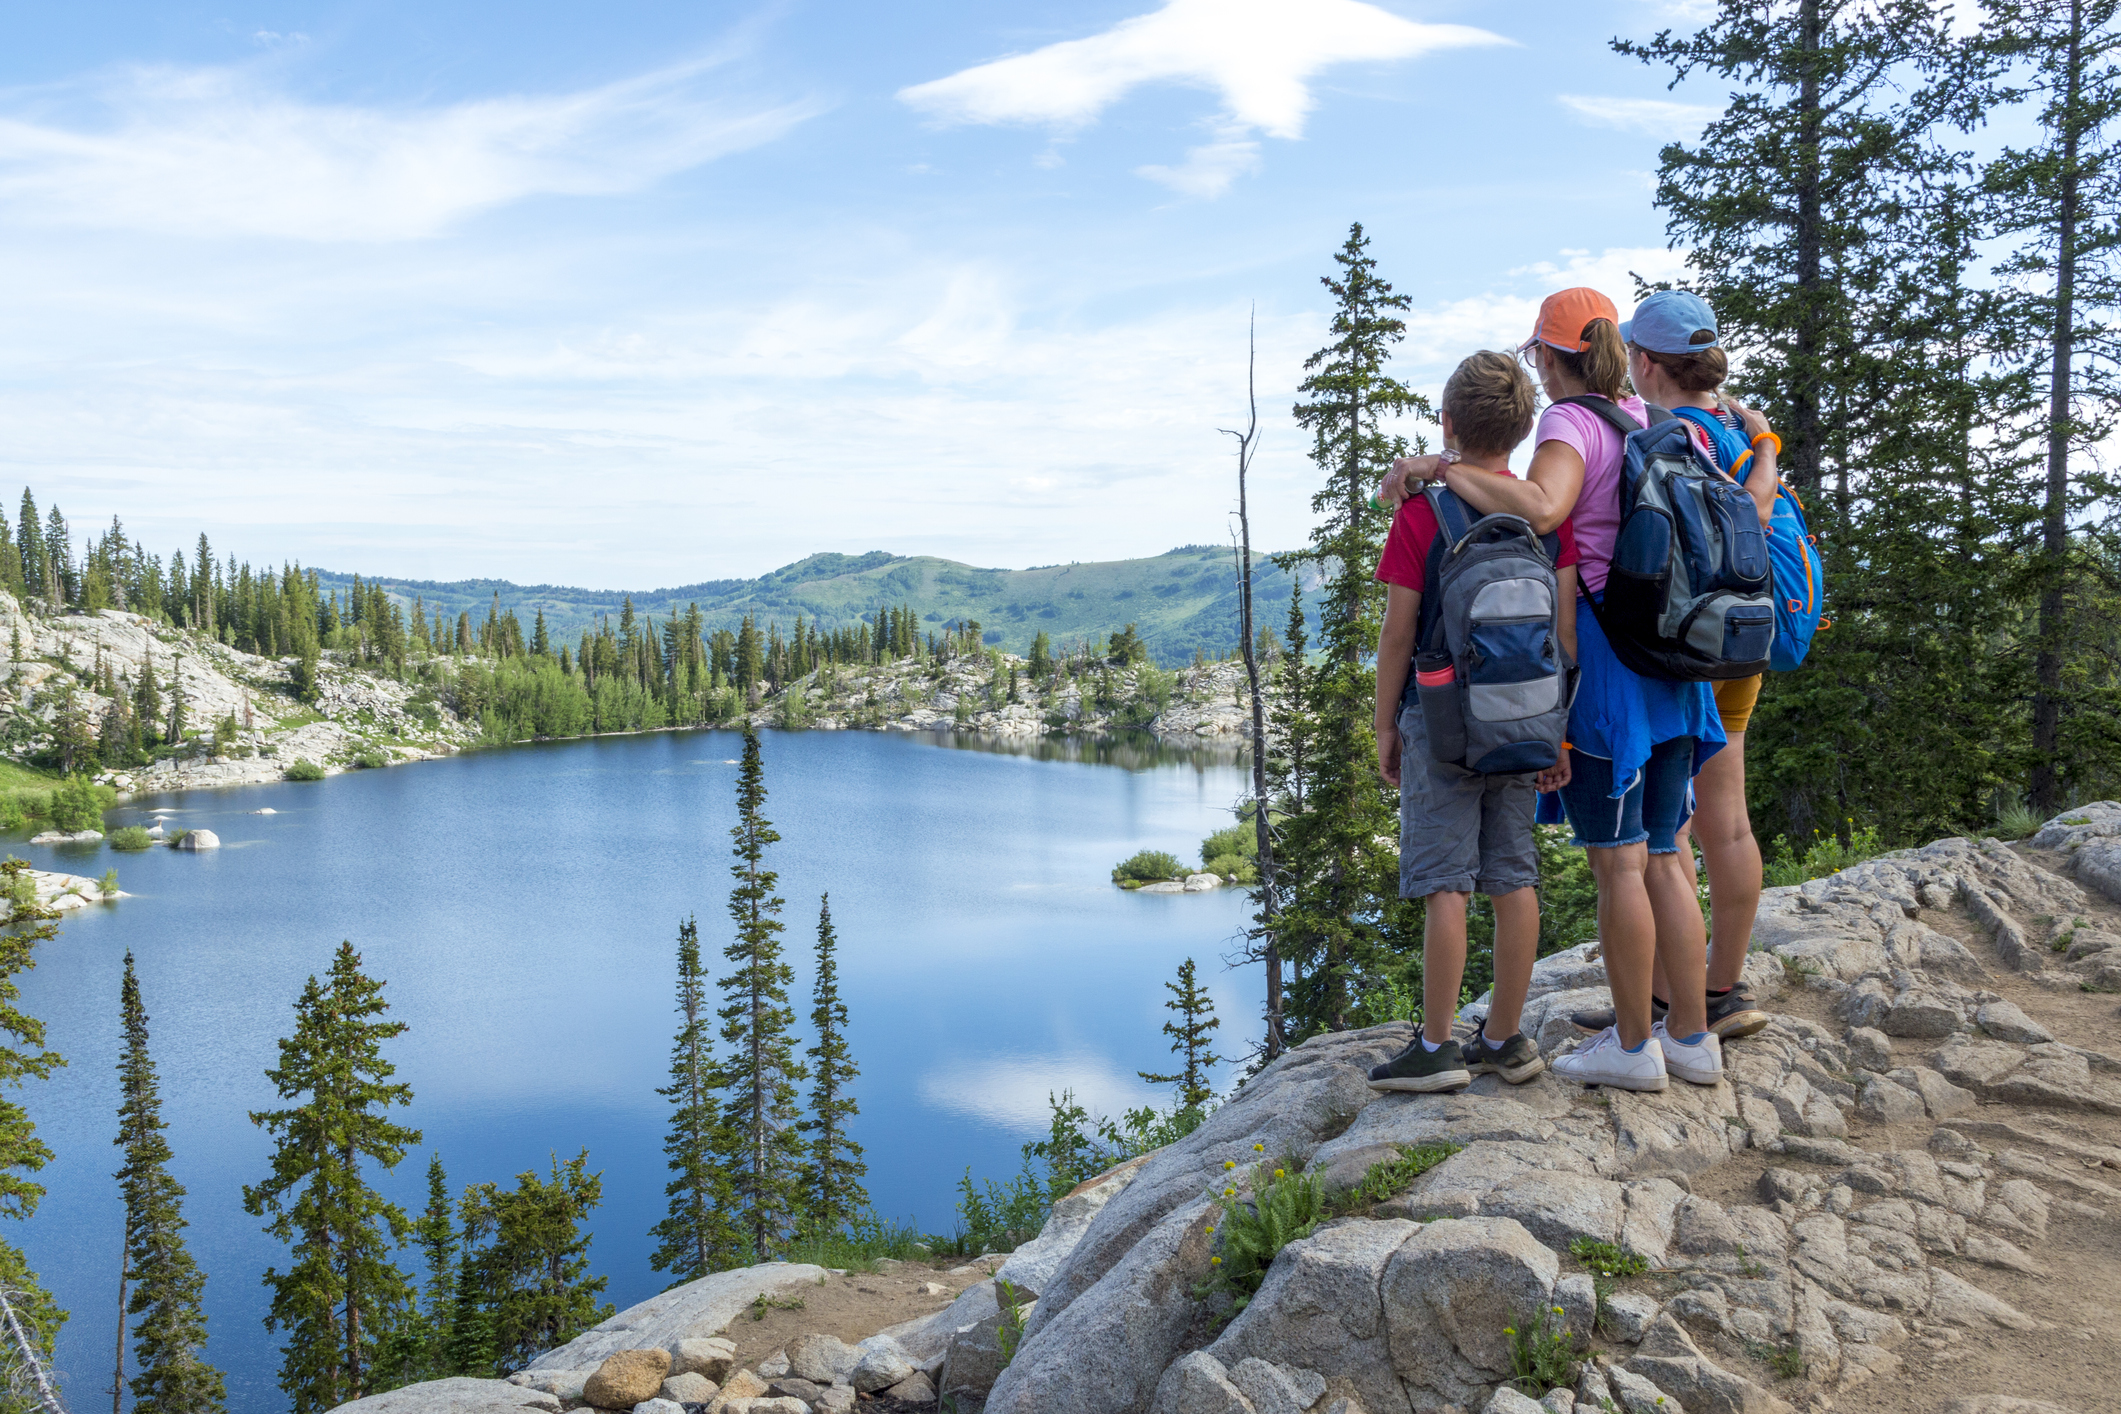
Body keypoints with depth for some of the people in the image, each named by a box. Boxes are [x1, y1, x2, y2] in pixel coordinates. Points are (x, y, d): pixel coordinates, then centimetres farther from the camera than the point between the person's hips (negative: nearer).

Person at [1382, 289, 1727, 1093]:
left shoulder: (1571, 423, -9)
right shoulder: (1647, 420, 15)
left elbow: (1539, 509, -30)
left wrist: (1439, 469, -22)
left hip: (1601, 650, -8)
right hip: (1667, 651, 8)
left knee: (1616, 860, -1)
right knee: (1662, 856, 13)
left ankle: (1633, 1045, 8)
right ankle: (1692, 1037, 19)